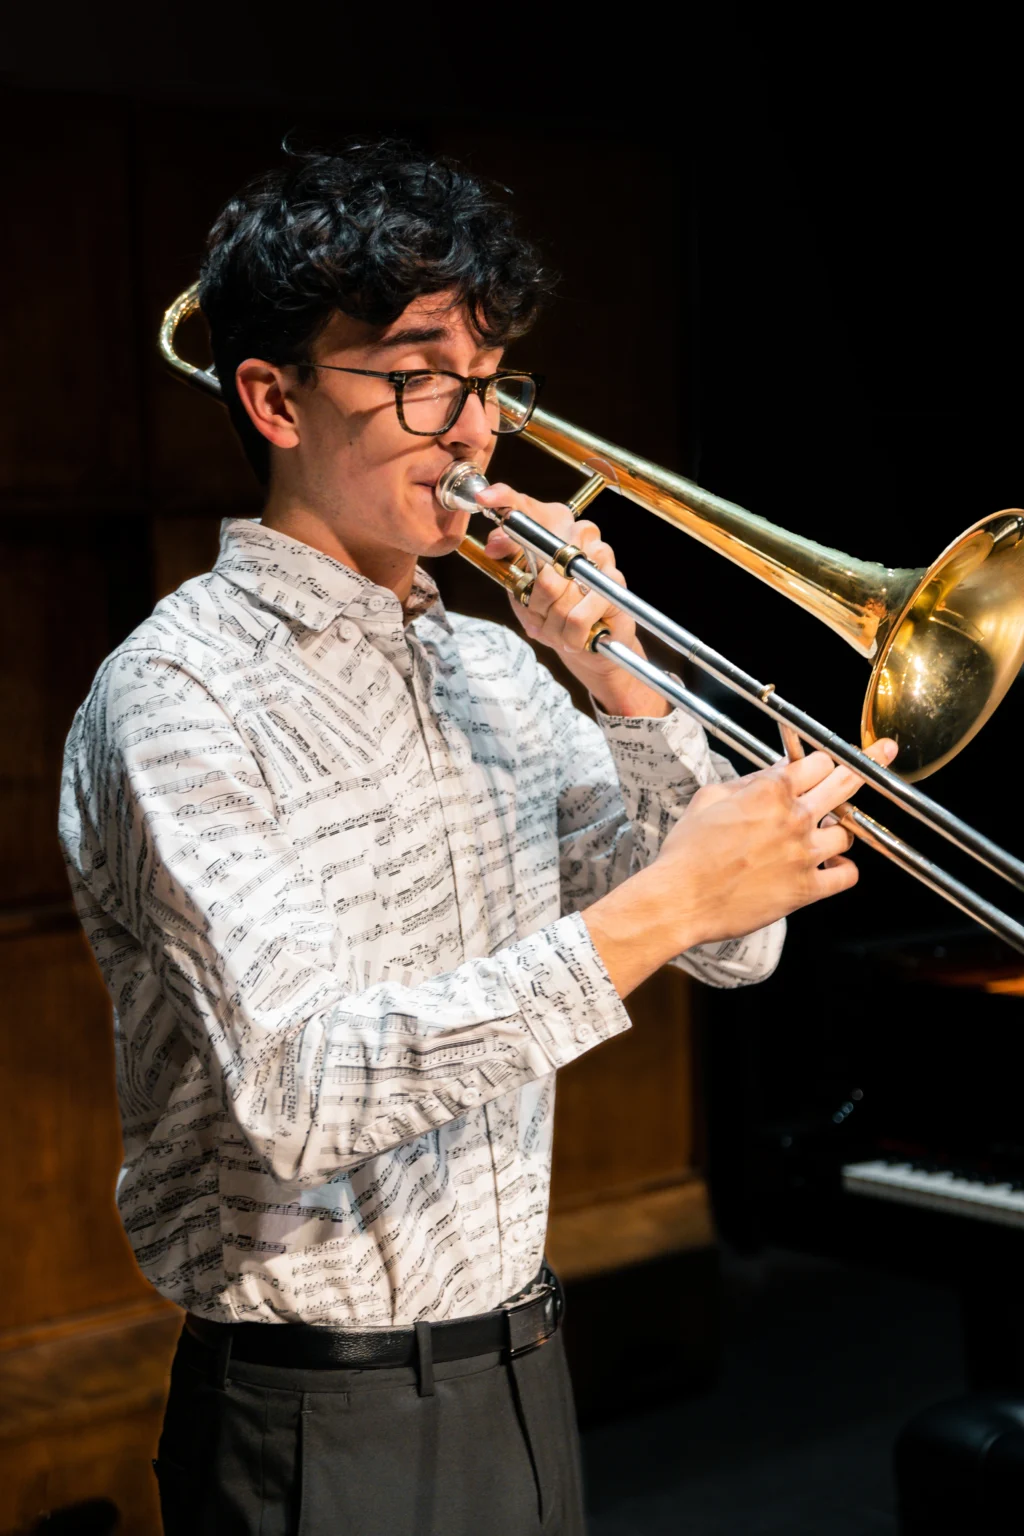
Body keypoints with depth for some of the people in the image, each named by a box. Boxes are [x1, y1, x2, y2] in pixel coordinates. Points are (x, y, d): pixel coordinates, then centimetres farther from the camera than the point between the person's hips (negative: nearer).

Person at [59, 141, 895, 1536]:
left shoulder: (493, 671, 8)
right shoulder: (181, 694, -16)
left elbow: (736, 946, 4)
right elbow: (300, 1092, -28)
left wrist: (618, 681, -9)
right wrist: (653, 908, -32)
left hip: (522, 1369, 7)